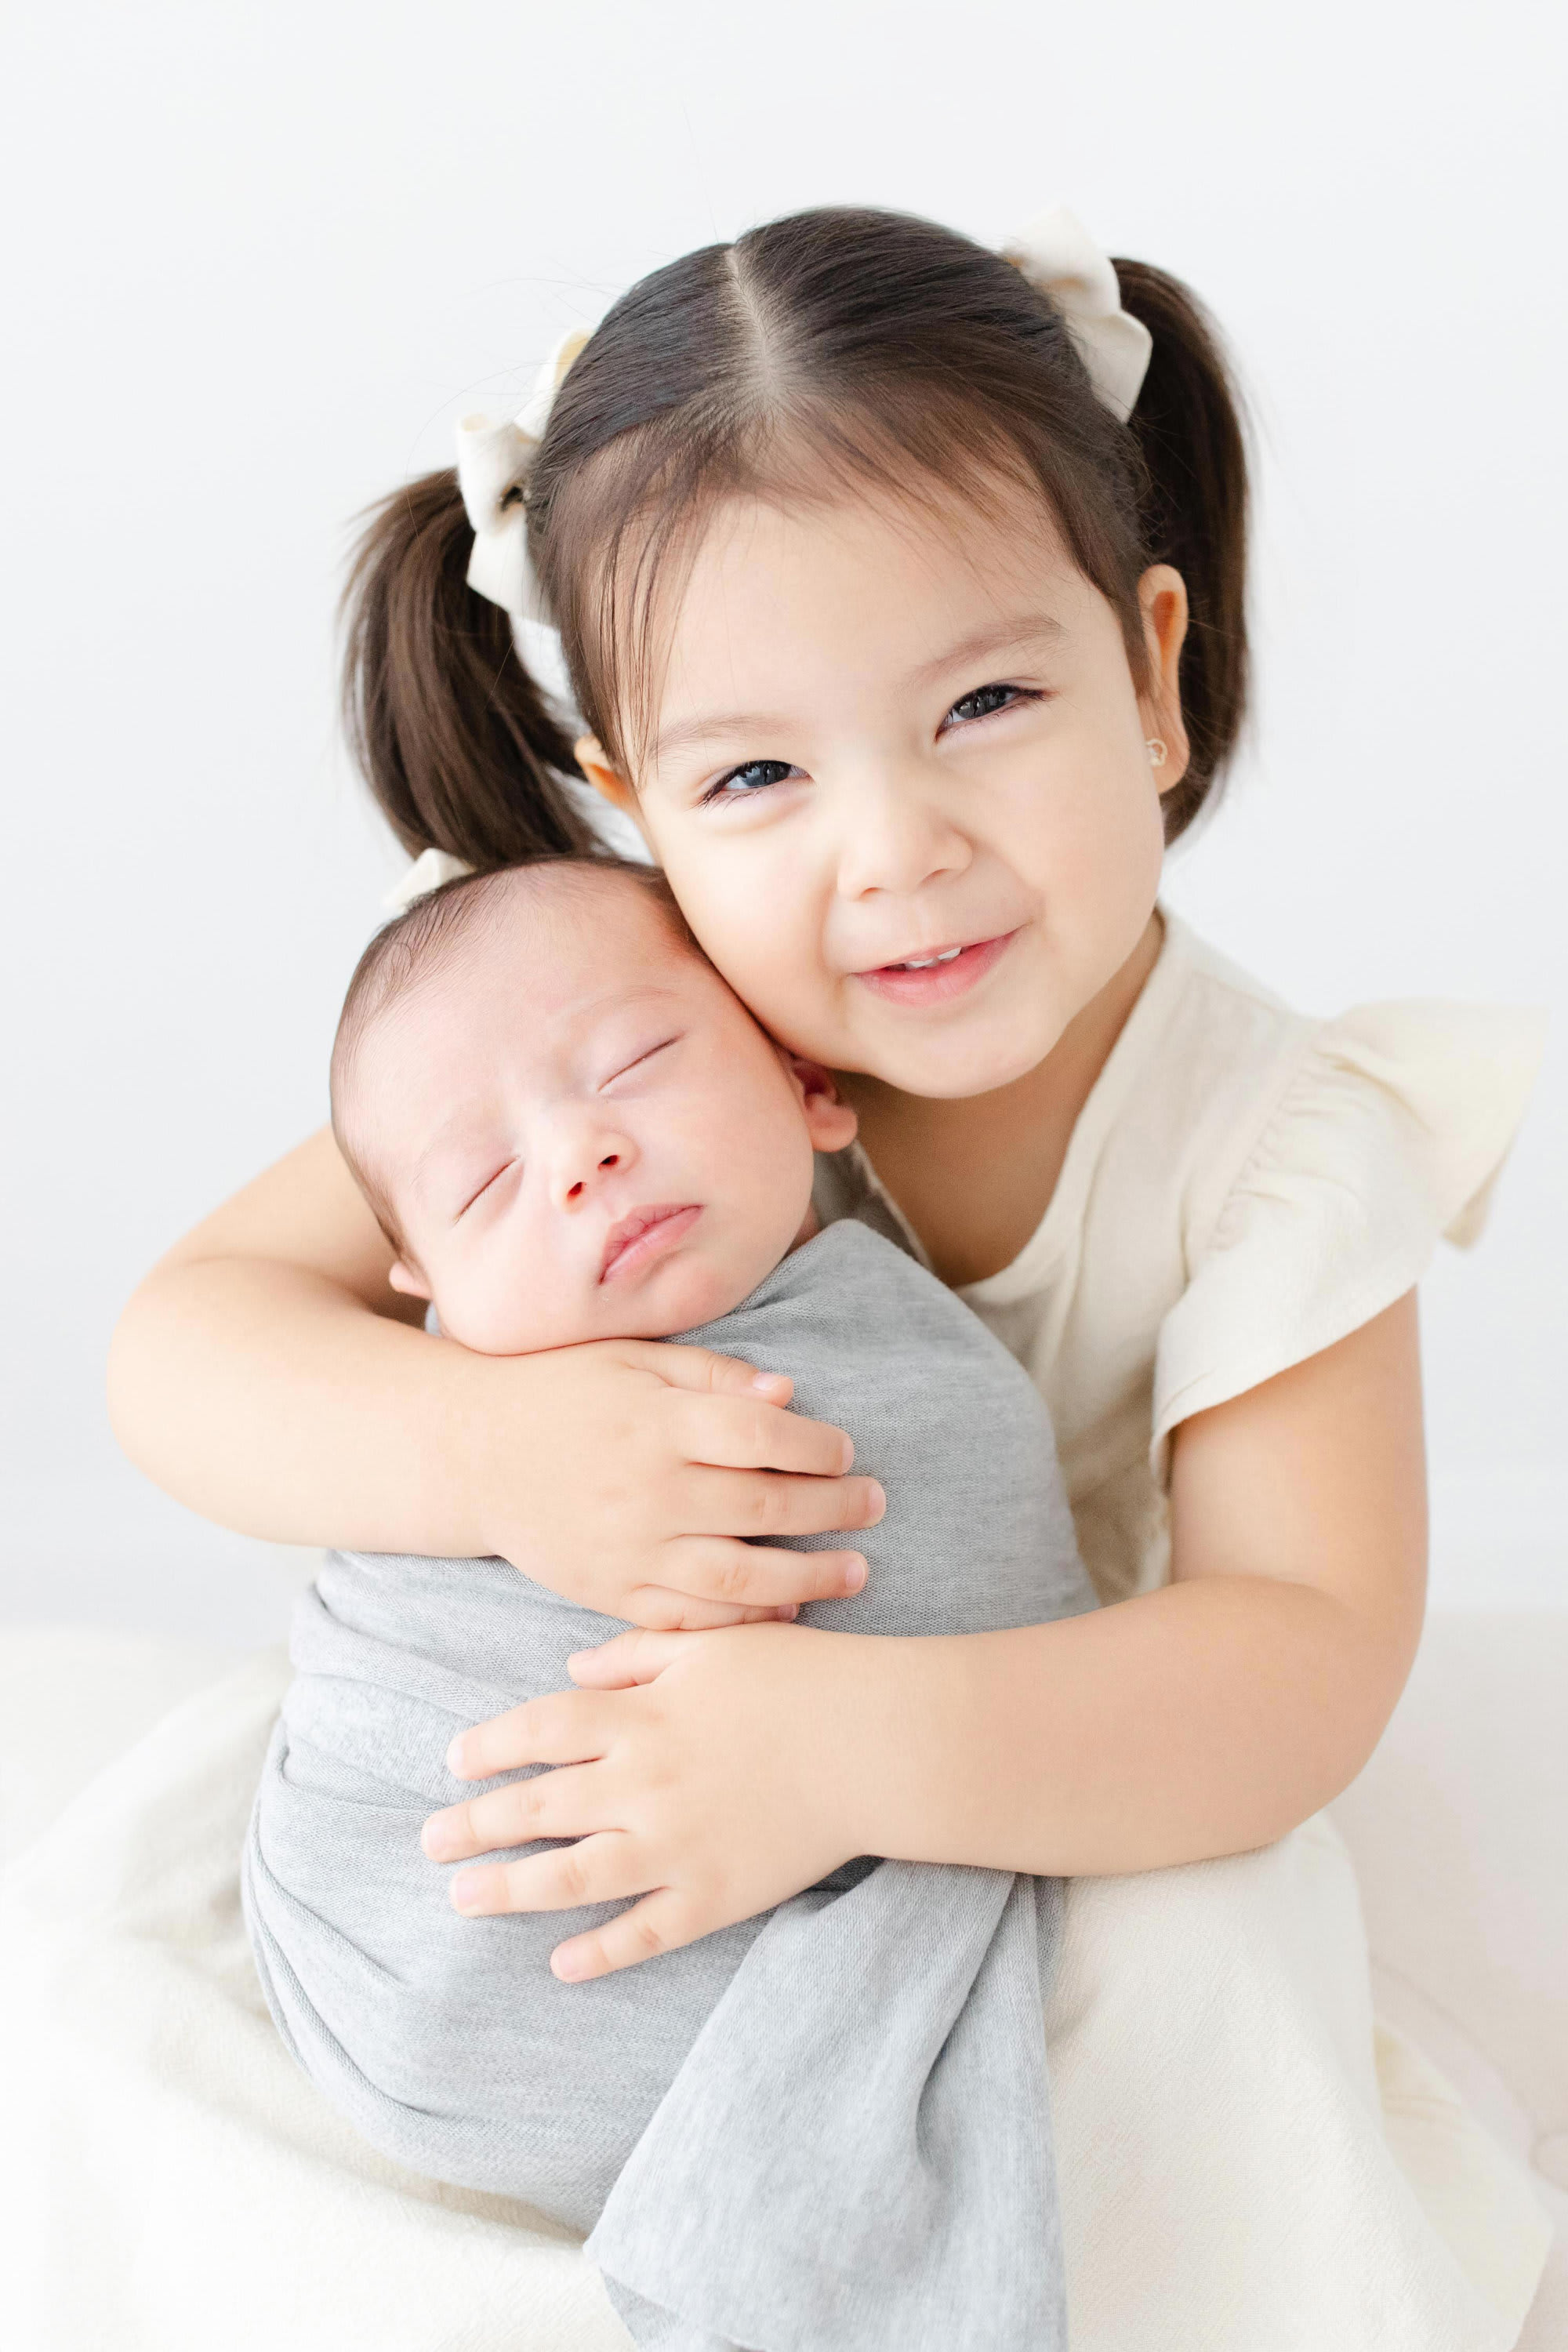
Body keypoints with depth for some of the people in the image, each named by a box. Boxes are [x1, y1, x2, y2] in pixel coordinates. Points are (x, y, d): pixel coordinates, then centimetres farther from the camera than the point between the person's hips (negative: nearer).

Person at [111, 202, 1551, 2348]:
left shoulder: (1276, 1145, -21)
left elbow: (1306, 1665, -29)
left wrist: (866, 1747, -46)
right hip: (624, 1761, 3)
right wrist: (479, 1449, -41)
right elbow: (185, 1338, -18)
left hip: (1078, 1802, -2)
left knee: (1190, 1998, -31)